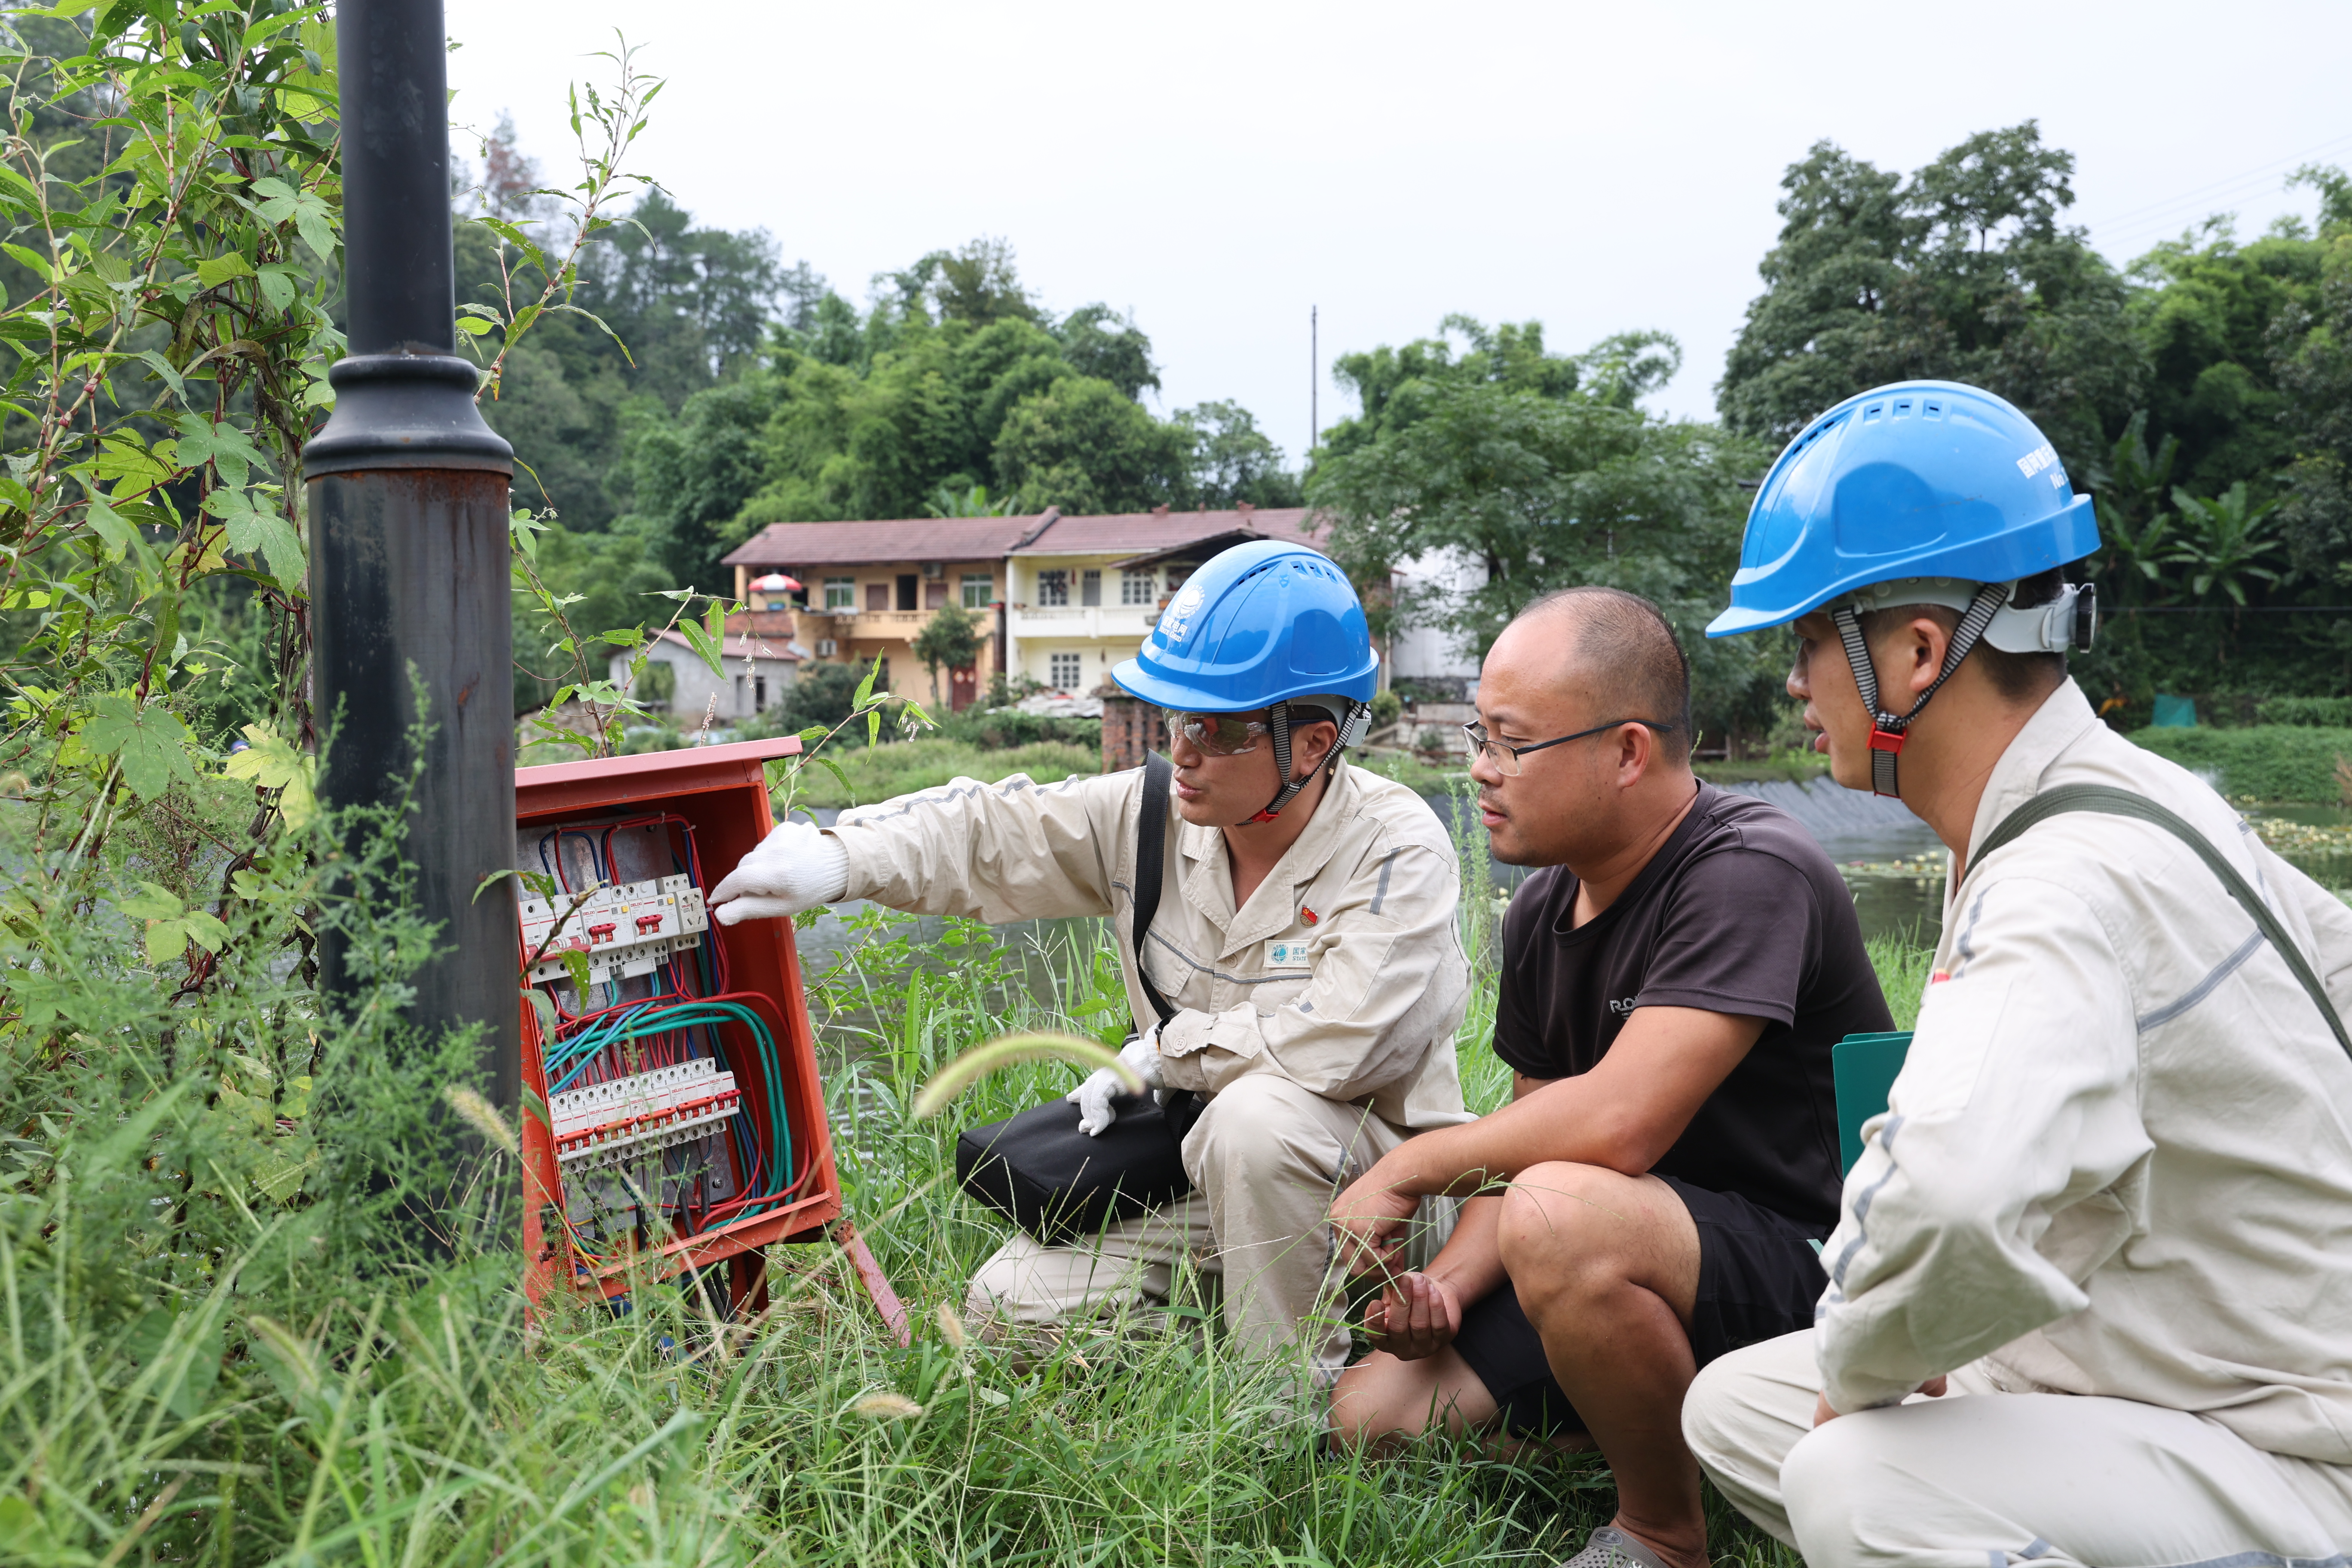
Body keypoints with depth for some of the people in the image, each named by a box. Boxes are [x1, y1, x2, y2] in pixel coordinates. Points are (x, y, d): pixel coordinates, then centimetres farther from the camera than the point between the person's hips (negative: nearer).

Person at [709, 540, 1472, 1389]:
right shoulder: (1151, 813, -4)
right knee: (1011, 1305, -6)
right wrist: (837, 856, -16)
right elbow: (987, 835, 0)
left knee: (1256, 1112, -38)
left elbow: (1331, 1045, -31)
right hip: (1196, 1164, 5)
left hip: (1373, 1172, -5)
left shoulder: (1399, 851, -19)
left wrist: (1157, 1053, -19)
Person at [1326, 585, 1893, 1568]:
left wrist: (1412, 1167, -17)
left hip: (1814, 1267, -8)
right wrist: (1444, 1288, -9)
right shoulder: (1541, 912, 4)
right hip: (1634, 1265, 8)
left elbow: (1616, 1125, -32)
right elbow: (1532, 1141, 9)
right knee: (1369, 1412, 1)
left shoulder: (1748, 873, -22)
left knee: (1561, 1217, -36)